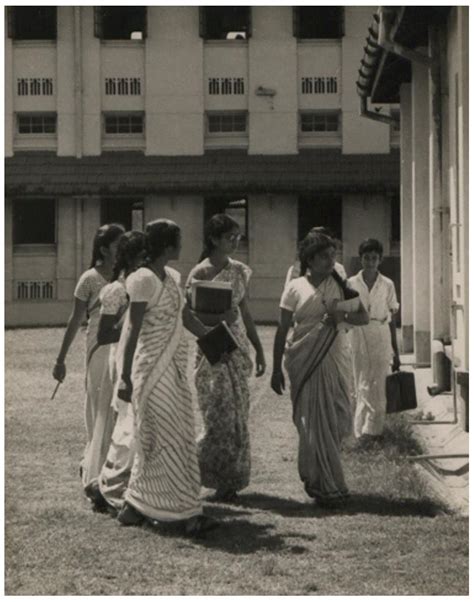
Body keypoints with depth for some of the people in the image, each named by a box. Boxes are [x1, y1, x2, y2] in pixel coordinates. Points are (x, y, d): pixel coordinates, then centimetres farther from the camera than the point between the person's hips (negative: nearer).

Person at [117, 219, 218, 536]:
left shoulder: (172, 277, 11)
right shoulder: (144, 280, -14)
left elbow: (186, 317, 20)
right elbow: (133, 331, -15)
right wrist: (126, 378, -15)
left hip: (174, 367, 9)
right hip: (153, 367, -9)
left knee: (179, 437, 11)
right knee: (166, 439, -5)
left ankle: (136, 507, 19)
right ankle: (186, 512, -1)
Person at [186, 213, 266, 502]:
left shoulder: (239, 270, 10)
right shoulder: (200, 273, -9)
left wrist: (258, 348, 16)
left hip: (238, 346, 6)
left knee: (238, 414, 7)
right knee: (220, 416, -7)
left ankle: (229, 481, 16)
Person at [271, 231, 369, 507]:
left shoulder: (341, 285, 4)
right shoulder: (296, 288, -1)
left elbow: (364, 317, 7)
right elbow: (282, 331, 1)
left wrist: (343, 316, -14)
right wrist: (277, 369, 0)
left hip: (335, 360, 3)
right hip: (305, 363, -2)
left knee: (338, 420, 4)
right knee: (315, 422, -1)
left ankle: (313, 476, 26)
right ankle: (328, 486, 8)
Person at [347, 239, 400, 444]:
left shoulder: (387, 285, 3)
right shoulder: (352, 284, 1)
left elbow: (392, 319, 7)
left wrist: (396, 352, 8)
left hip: (381, 338, 0)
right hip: (360, 337, 0)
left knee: (378, 386, -2)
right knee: (362, 386, 1)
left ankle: (371, 429, 4)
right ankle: (363, 429, 7)